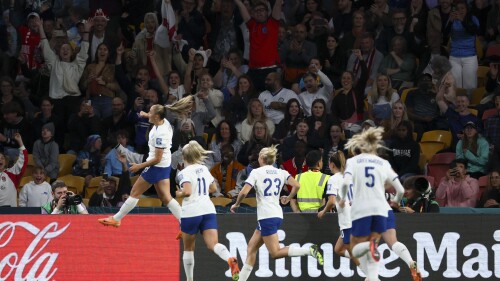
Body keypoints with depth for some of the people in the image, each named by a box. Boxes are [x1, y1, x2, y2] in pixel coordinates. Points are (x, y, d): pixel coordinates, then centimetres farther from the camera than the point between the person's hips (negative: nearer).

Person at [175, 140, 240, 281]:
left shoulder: (184, 173, -7)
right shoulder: (204, 169, 14)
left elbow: (187, 191, -21)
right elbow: (213, 188, 25)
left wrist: (178, 194, -1)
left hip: (191, 212, -4)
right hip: (208, 210, 4)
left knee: (188, 248, 14)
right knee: (213, 244, -11)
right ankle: (230, 259, -41)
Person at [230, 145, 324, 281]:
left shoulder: (256, 172, -5)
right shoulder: (281, 173, 10)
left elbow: (244, 192, -13)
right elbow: (296, 185, -3)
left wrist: (236, 204, 5)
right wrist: (288, 198, 15)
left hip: (266, 216, -8)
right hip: (277, 215, 8)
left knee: (275, 253, -8)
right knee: (252, 247, 14)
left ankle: (310, 251, -22)